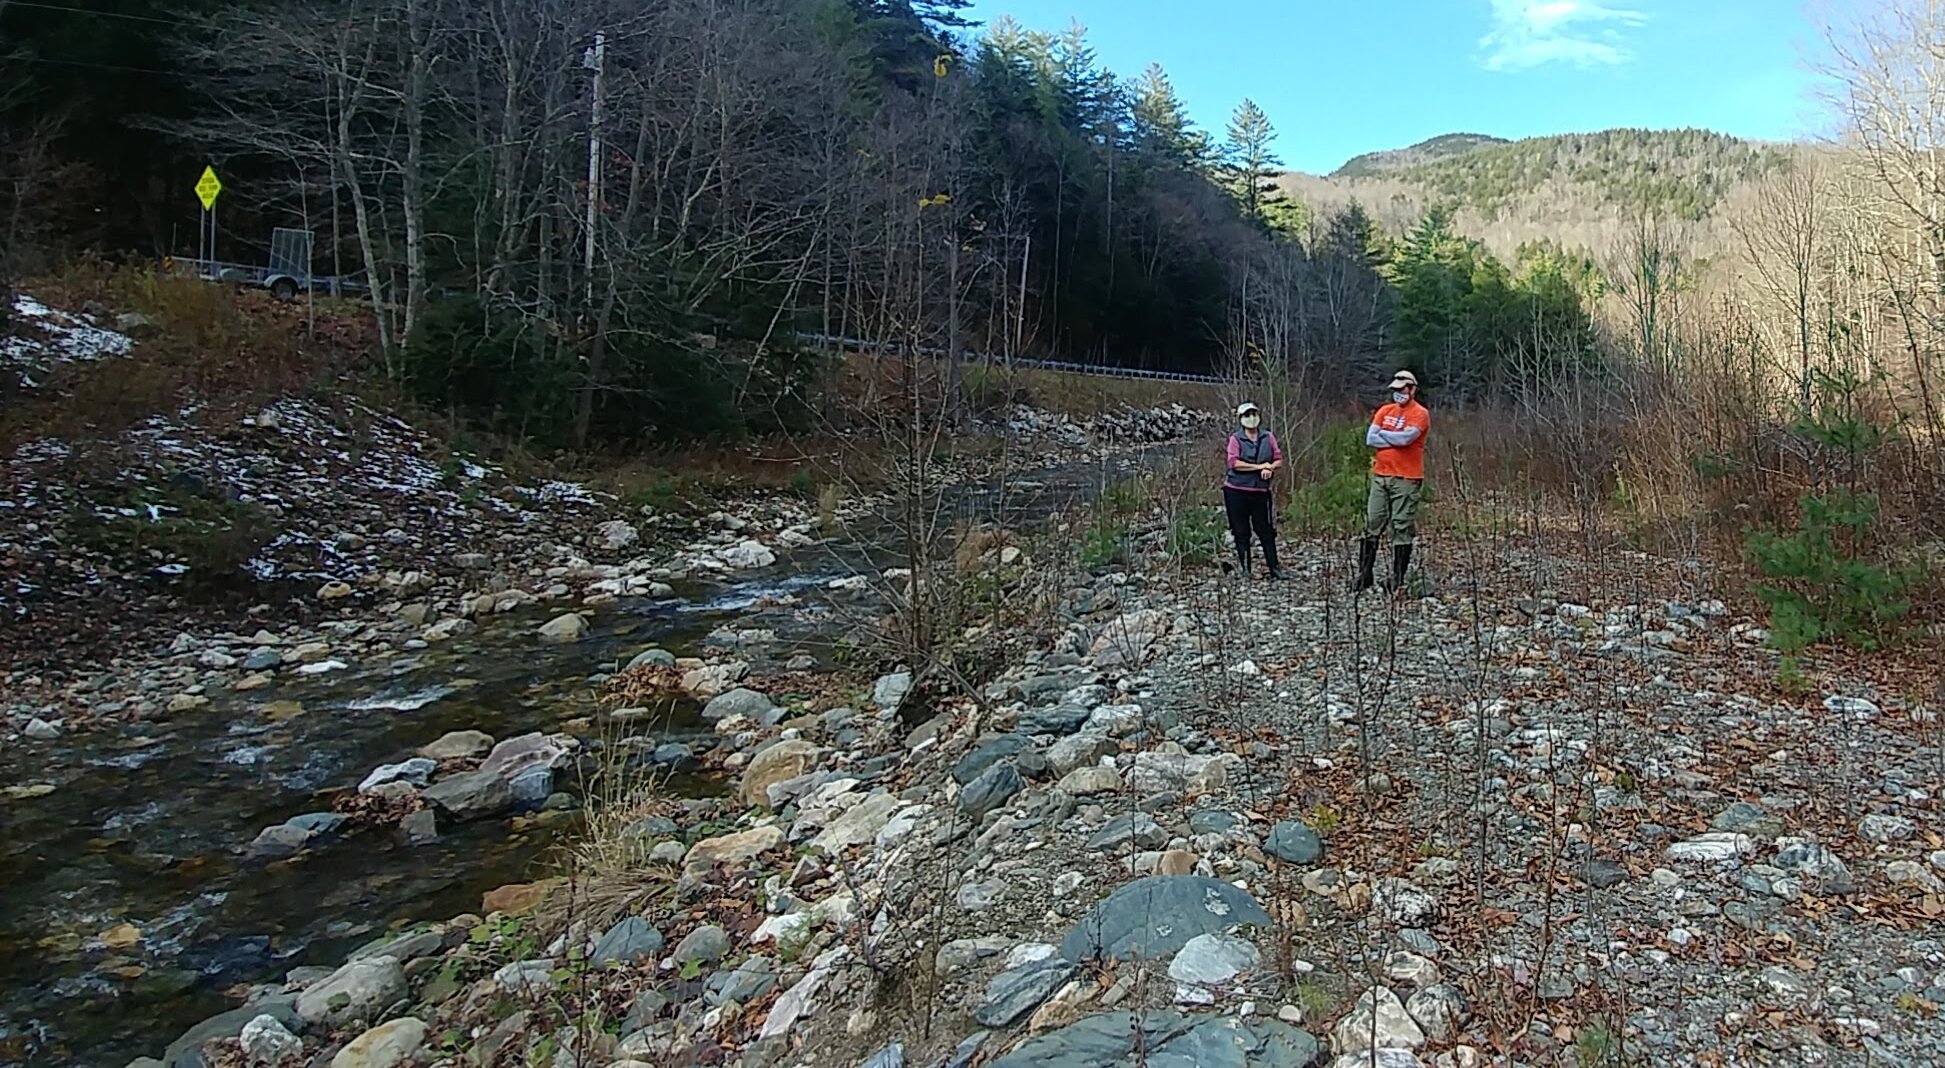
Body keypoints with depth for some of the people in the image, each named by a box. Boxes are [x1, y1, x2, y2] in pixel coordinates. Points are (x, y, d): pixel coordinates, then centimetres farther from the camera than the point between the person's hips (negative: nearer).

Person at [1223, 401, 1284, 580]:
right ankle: (1245, 570, 12)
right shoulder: (1235, 439, -3)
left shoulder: (1268, 437, 8)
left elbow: (1279, 459, 7)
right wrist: (1259, 467, -13)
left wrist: (1270, 468, -14)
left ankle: (1274, 570, 8)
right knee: (1241, 532, 5)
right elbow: (1234, 463, -14)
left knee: (1266, 531, 3)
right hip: (1236, 491, -2)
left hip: (1260, 491, 2)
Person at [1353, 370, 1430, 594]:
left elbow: (1406, 437, -18)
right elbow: (1370, 439, 2)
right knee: (1372, 525, 4)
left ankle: (1397, 577, 2)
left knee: (1402, 528, -2)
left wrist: (1382, 434, -2)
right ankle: (1364, 574, 9)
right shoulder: (1384, 411, 13)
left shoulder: (1420, 414, -4)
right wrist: (1397, 440, -8)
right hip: (1380, 475, 6)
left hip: (1406, 479, -5)